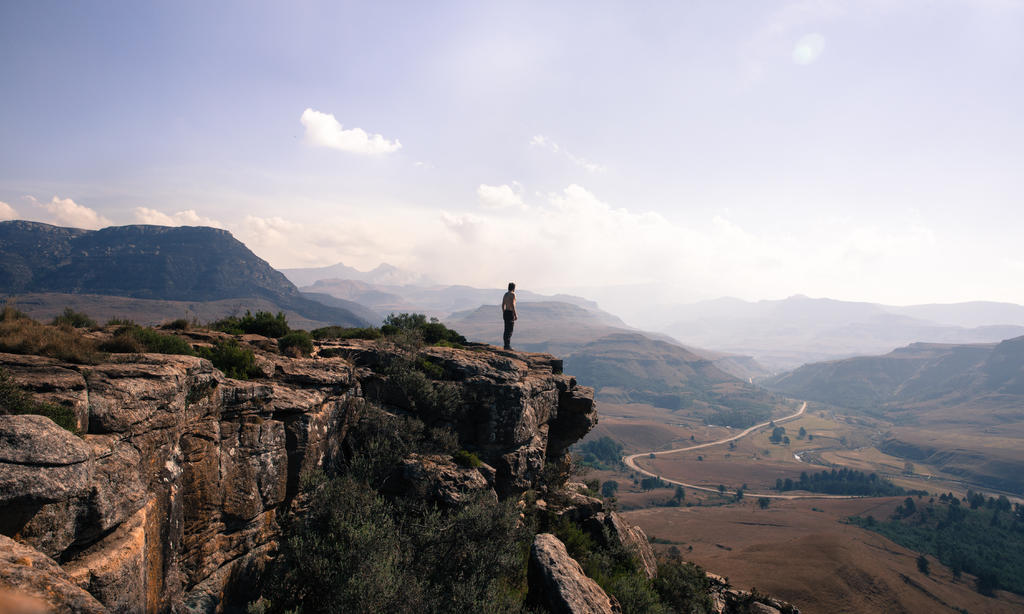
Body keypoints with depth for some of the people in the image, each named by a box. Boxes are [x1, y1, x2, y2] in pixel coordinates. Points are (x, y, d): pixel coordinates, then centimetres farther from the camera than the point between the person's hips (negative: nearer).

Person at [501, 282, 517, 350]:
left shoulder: (505, 294, 13)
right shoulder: (513, 294, -13)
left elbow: (503, 305, 15)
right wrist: (515, 315, -17)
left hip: (505, 313, 9)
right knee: (510, 330, -6)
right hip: (510, 313, -8)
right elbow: (512, 305, -20)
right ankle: (507, 346, -8)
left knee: (506, 330, 11)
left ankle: (506, 345, 14)